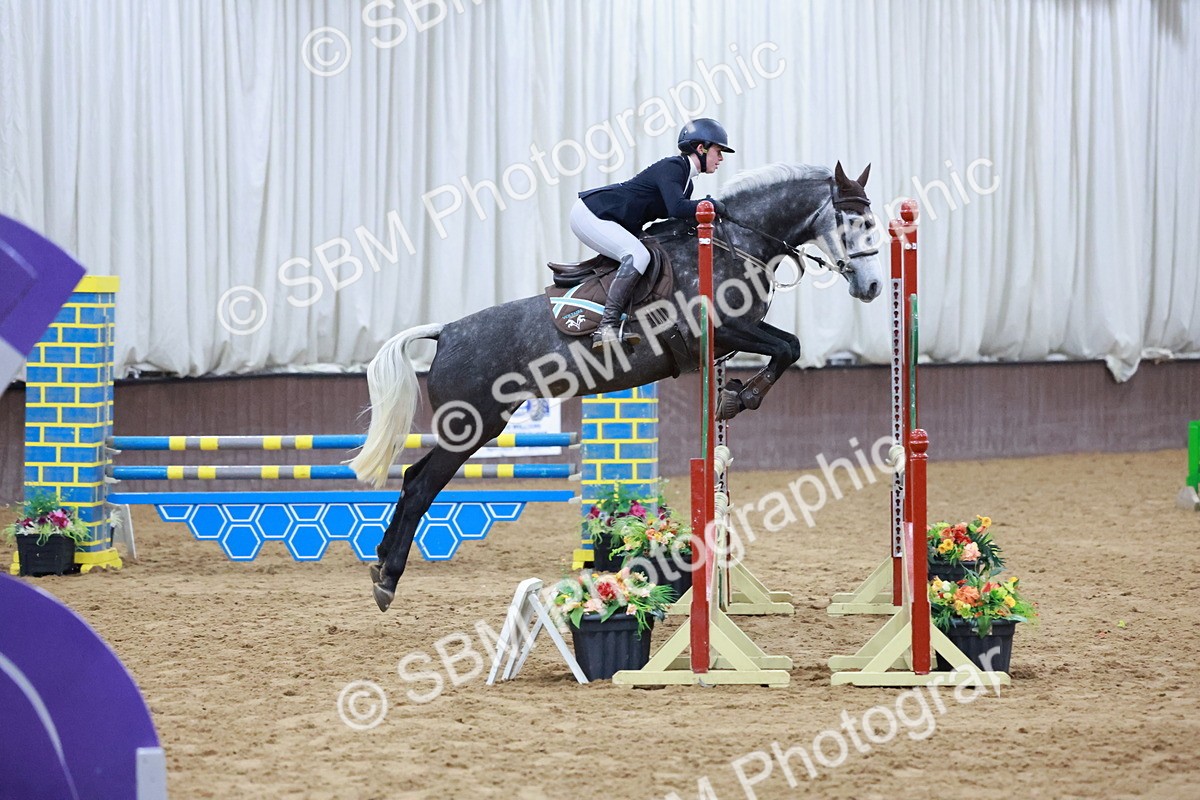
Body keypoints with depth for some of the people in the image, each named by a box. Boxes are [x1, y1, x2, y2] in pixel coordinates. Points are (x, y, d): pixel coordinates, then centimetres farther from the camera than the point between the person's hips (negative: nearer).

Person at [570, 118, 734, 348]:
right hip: (589, 214, -11)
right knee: (638, 255, -25)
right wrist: (712, 205, -20)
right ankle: (606, 327, -33)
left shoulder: (686, 180, 13)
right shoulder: (671, 167, -17)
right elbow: (677, 208, -33)